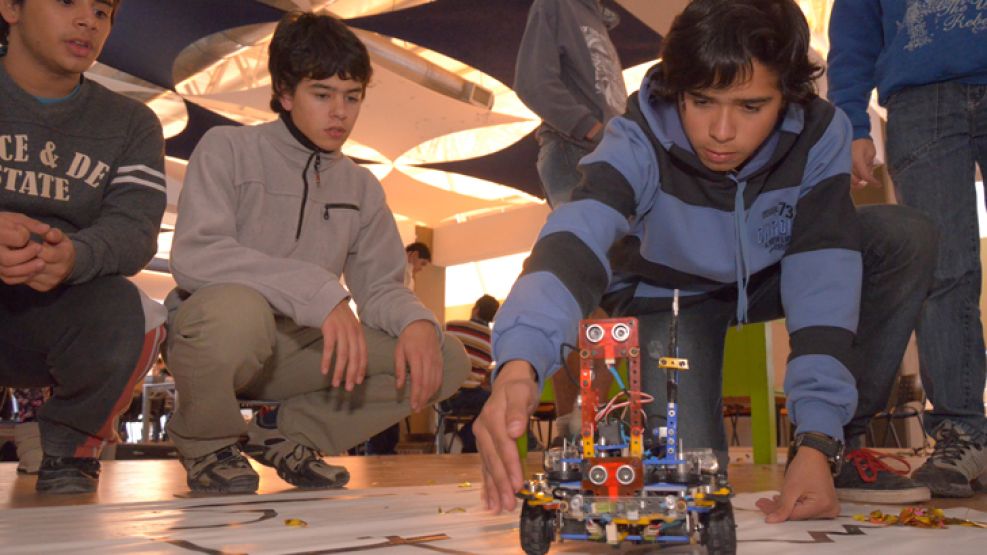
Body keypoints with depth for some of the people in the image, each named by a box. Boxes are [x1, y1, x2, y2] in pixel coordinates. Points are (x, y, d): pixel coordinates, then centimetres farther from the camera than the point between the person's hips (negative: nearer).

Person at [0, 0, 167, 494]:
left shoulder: (131, 125, 6)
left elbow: (135, 228, -10)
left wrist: (75, 255, -34)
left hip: (60, 314, 1)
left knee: (125, 313, -32)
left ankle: (71, 448, -1)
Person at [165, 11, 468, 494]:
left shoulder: (361, 187, 11)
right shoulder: (228, 149, -6)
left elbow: (380, 286, 6)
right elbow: (193, 256, -21)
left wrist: (416, 322, -18)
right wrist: (319, 292, -30)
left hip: (298, 350, 5)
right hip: (210, 332, -4)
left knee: (446, 360, -10)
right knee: (238, 309, -40)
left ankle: (285, 435, 3)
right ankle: (205, 441, -5)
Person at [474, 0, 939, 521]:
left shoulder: (821, 134, -26)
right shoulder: (637, 141, -32)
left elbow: (822, 275, -32)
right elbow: (573, 246, -49)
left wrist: (818, 442, -41)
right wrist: (518, 364, -68)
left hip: (771, 277, 3)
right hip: (669, 293, -2)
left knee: (905, 237, -22)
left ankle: (842, 439, -6)